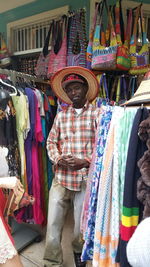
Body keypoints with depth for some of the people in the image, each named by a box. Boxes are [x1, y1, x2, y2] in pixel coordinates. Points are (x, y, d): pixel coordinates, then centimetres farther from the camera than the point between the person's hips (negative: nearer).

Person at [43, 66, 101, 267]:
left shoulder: (97, 113, -1)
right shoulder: (61, 115, 10)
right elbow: (51, 142, 10)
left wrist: (85, 162, -15)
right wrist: (57, 158, -8)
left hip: (86, 179, -2)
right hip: (61, 177, 3)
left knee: (82, 223, 15)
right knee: (53, 223, 8)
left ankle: (78, 251, 43)